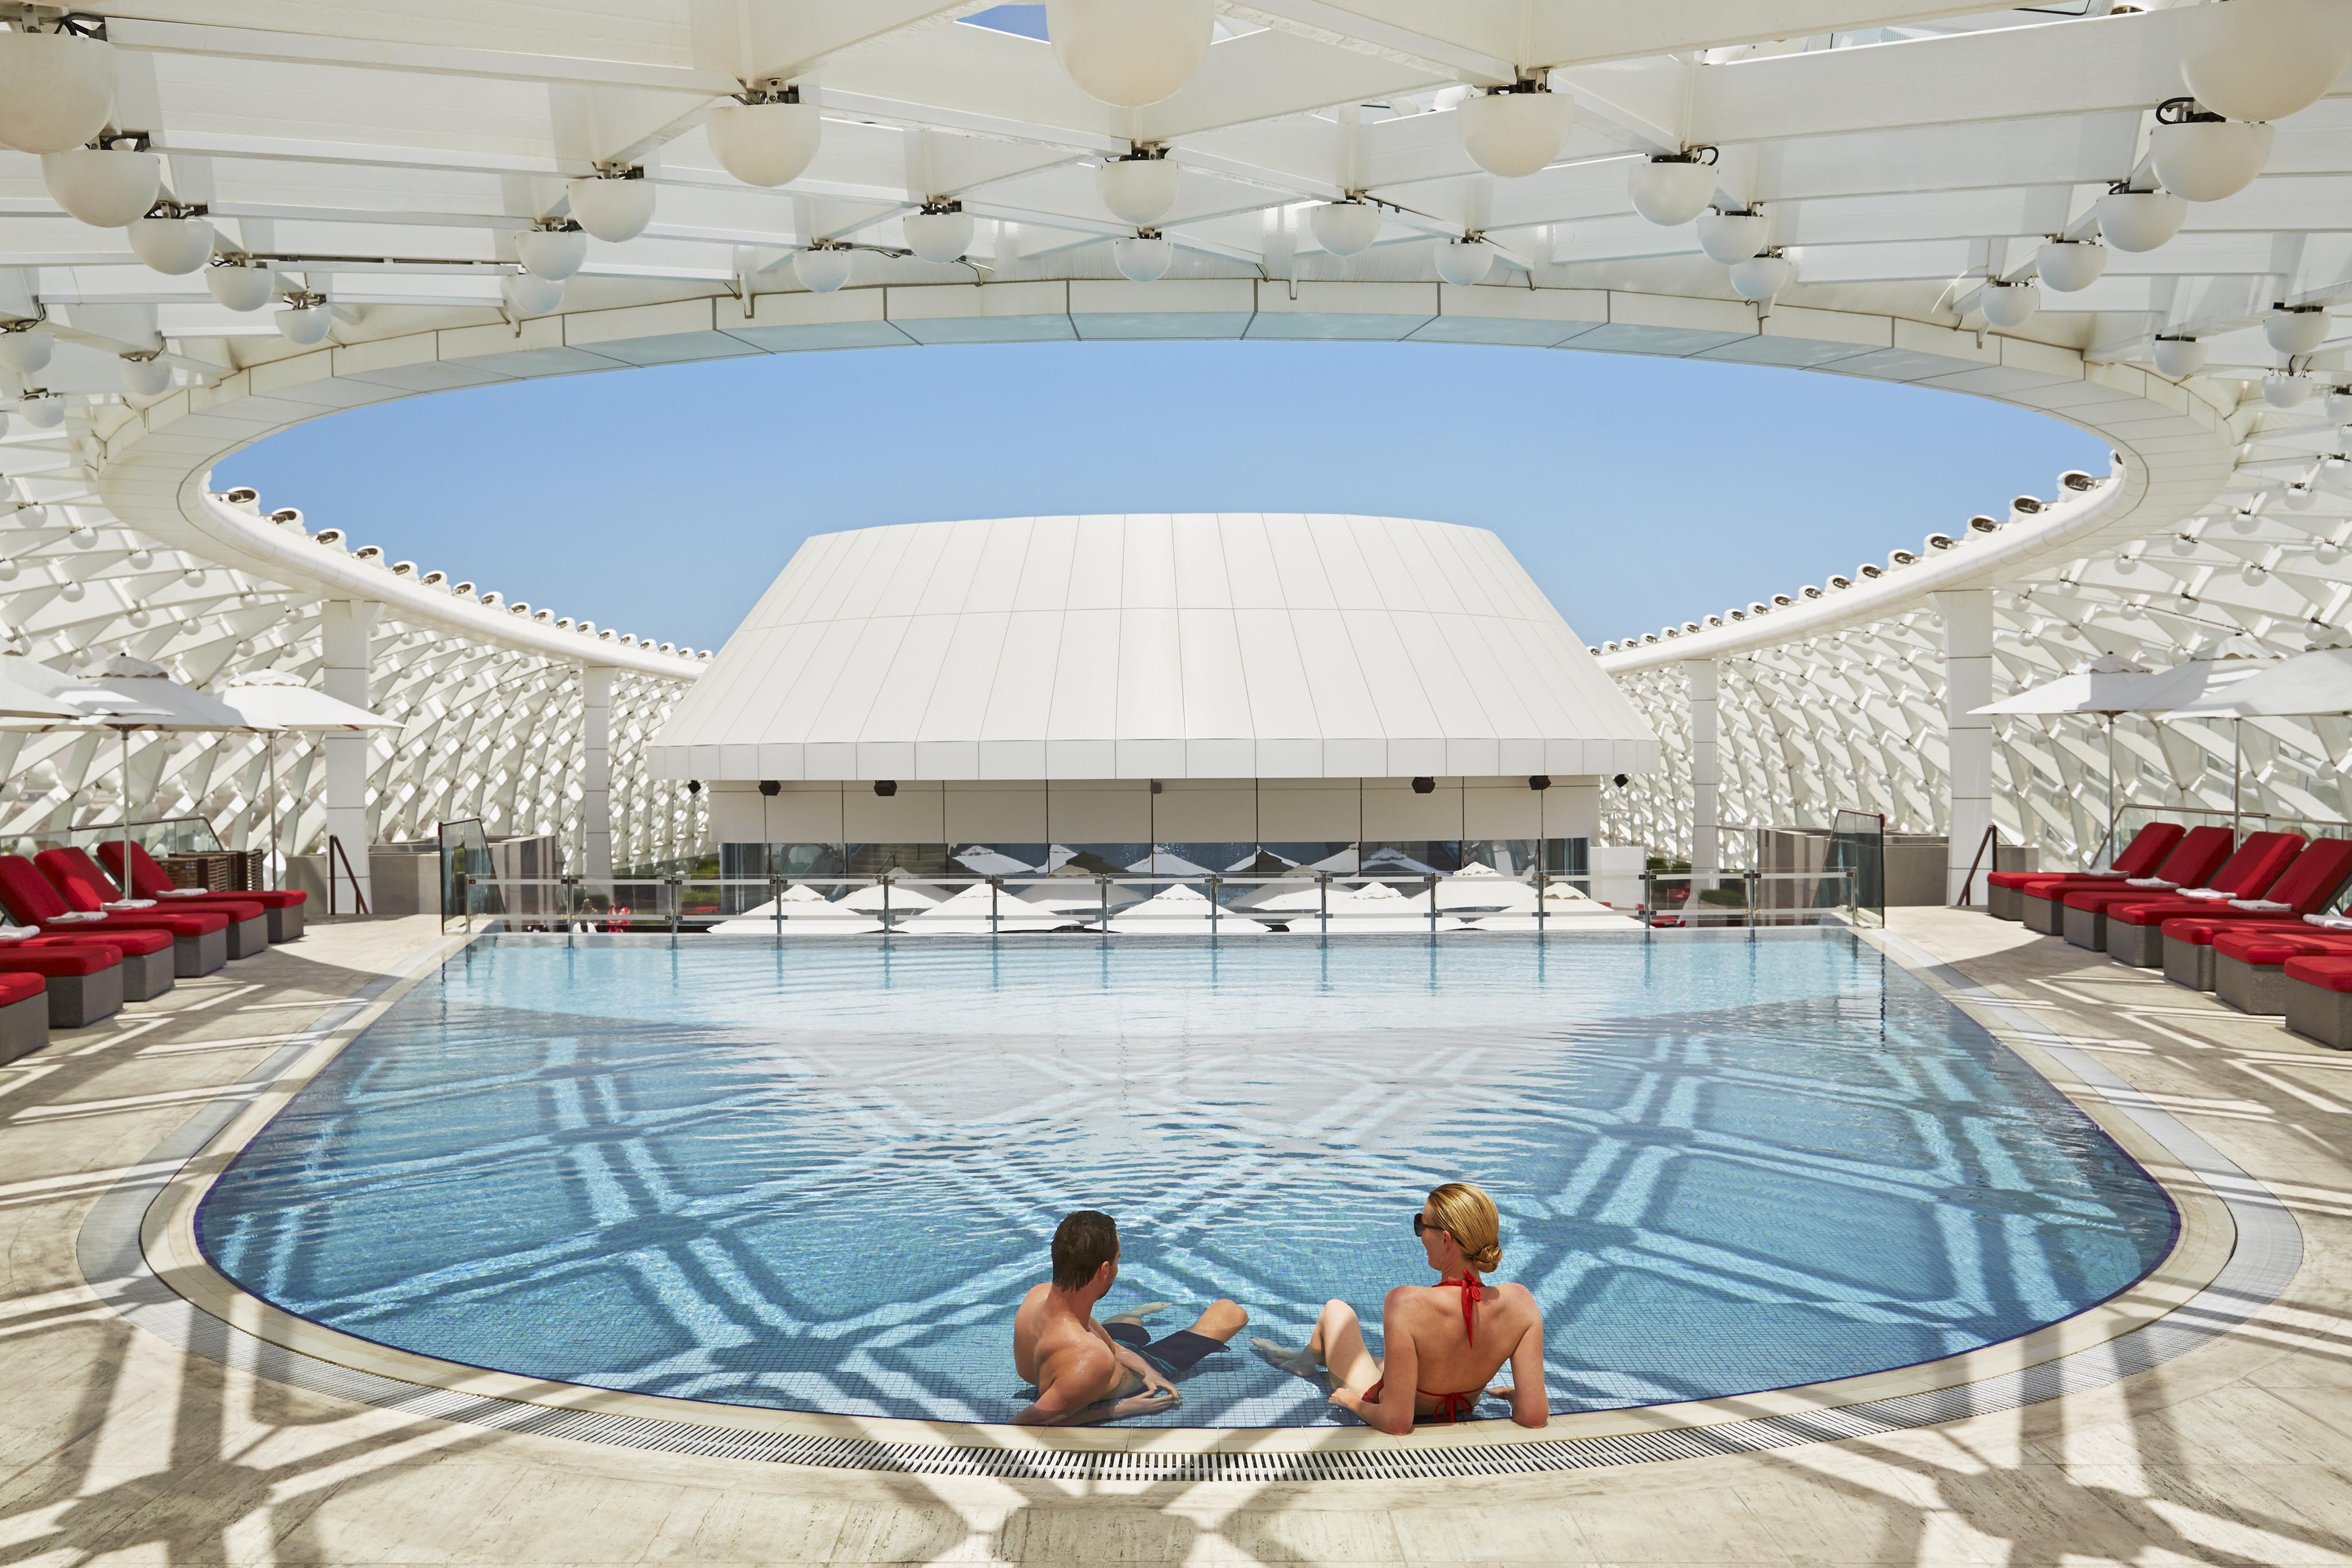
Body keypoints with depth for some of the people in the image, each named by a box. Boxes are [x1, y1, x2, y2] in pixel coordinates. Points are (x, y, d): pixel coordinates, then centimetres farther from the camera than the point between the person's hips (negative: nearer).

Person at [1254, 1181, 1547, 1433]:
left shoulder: (1407, 1303, -38)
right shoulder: (1520, 1302, -26)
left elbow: (1397, 1423, -33)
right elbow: (1534, 1416, -23)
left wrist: (1353, 1401, -13)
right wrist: (1512, 1394, 0)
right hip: (1460, 1415, 4)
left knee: (1336, 1309, 22)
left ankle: (1306, 1360, 55)